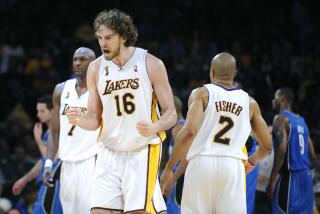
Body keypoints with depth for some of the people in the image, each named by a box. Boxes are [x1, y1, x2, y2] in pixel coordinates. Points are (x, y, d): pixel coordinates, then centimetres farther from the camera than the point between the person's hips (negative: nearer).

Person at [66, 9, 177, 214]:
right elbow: (95, 119, 8)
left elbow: (171, 114, -4)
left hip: (143, 151, -4)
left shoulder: (151, 64, -7)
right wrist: (80, 120, -15)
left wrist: (154, 127, -26)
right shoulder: (96, 68, 3)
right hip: (110, 153, 4)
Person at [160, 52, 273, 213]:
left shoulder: (202, 93, 4)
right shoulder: (249, 102, 14)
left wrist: (168, 168, -5)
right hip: (233, 167, 2)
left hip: (201, 164, -2)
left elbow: (189, 131, -12)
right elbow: (267, 145, 22)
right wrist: (252, 161, 43)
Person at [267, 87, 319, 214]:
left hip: (290, 176, -8)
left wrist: (272, 181, -18)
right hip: (306, 176, 8)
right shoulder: (301, 121, 17)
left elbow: (282, 149, -19)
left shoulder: (281, 118, -8)